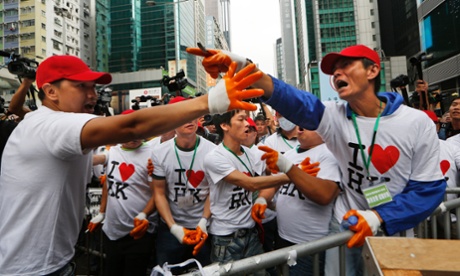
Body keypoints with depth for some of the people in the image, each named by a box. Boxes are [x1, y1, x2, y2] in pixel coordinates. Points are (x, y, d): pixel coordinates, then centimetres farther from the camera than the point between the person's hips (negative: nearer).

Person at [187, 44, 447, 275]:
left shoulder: (417, 123, -11)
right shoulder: (334, 116, -11)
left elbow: (430, 189, -9)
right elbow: (293, 101, -31)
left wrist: (378, 217, -22)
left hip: (395, 233, 0)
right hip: (347, 232, 1)